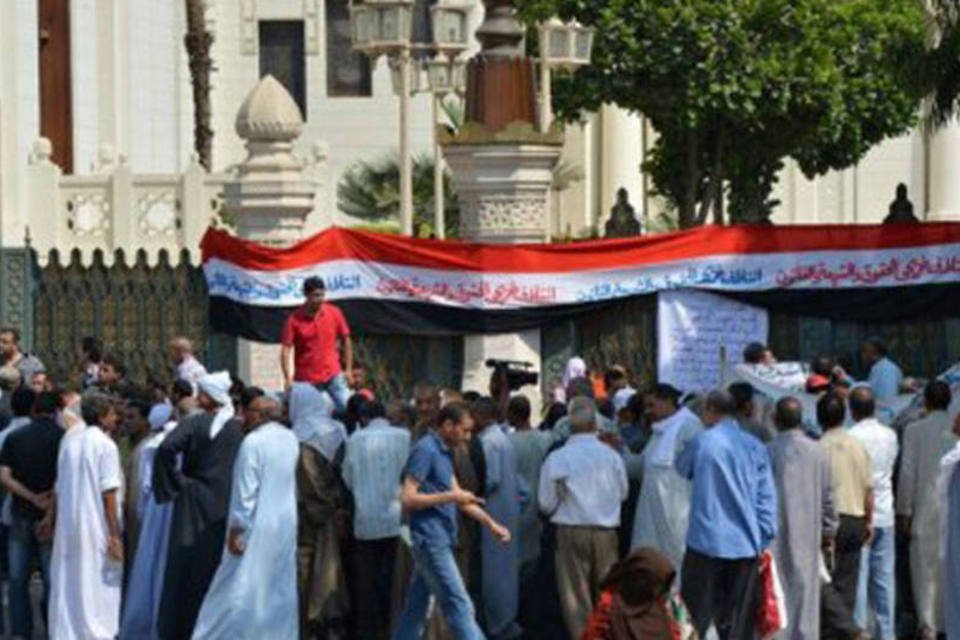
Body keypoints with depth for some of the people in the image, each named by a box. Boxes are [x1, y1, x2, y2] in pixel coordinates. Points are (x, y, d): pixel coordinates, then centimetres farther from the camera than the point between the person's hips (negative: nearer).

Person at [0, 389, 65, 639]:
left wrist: (32, 497, -8)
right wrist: (51, 512, -10)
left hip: (20, 514, 3)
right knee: (52, 579, 3)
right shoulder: (60, 437, -7)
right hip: (51, 516, -3)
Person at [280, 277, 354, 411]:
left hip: (332, 375, 2)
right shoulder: (294, 320, -8)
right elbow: (286, 350, -9)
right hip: (305, 380, -2)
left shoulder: (334, 313, -1)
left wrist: (348, 370, 6)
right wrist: (288, 378, -18)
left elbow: (345, 340, 9)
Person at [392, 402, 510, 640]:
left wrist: (491, 524, 18)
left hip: (439, 540, 10)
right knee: (458, 606, -9)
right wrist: (450, 497, -17)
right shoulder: (425, 451, -14)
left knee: (416, 607, 12)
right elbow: (408, 498, -20)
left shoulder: (444, 452, 17)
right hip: (430, 539, -10)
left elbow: (458, 494, 22)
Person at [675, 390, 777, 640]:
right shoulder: (755, 447, 4)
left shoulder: (702, 443, -4)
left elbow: (682, 468, 16)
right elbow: (767, 498, 3)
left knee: (696, 619, 3)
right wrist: (763, 543, 7)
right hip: (746, 546, 3)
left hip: (707, 543, -3)